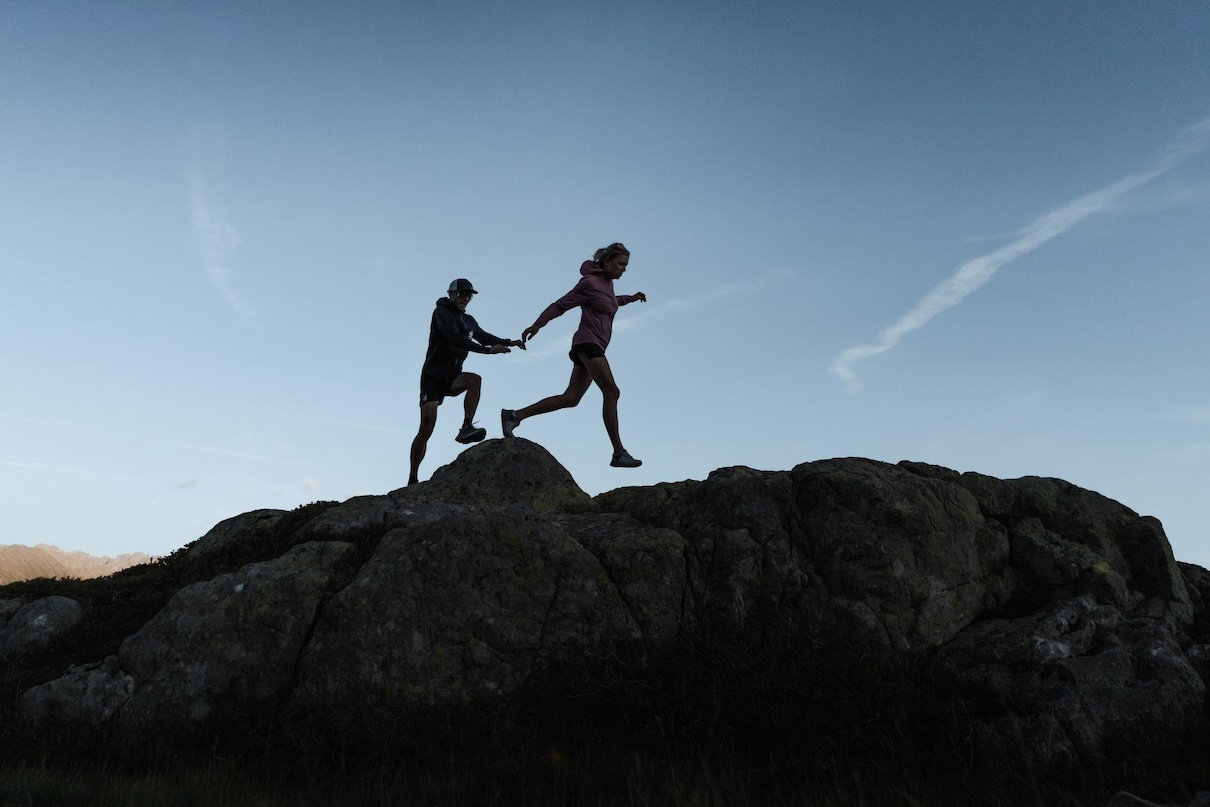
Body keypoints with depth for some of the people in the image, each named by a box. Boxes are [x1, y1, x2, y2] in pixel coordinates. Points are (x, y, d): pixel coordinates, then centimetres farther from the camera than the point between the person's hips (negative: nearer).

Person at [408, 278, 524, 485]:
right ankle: (413, 477, -1)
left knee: (475, 380, -28)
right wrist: (488, 350, -32)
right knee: (427, 427, -11)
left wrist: (507, 342, 4)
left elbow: (483, 336, 22)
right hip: (433, 377, -5)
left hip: (452, 377, 6)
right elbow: (456, 339, -25)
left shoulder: (468, 320, 9)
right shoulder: (441, 313, -11)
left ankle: (466, 428, -31)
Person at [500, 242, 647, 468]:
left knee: (570, 398, 4)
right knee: (611, 391, -19)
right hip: (588, 343, -10)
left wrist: (631, 298, 30)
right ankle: (619, 453, -22)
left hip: (594, 347, 10)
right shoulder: (590, 282, -7)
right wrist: (536, 326, -9)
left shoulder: (607, 283, 19)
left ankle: (514, 415, 8)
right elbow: (560, 305, -7)